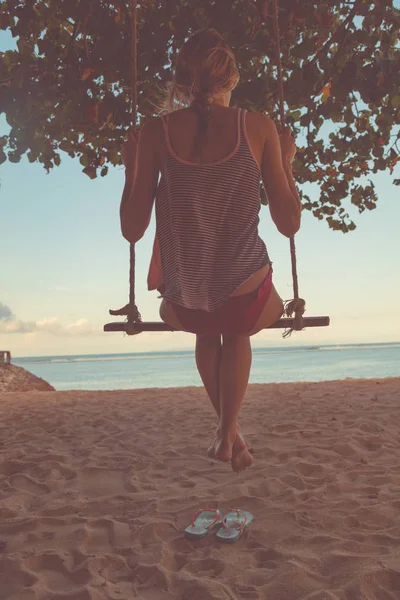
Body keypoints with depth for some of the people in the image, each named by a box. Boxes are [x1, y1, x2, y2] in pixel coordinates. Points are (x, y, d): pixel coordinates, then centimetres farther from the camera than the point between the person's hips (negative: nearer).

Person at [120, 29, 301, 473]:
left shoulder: (156, 132, -3)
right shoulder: (258, 128, -5)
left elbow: (132, 229, -2)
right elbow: (289, 223, -2)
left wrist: (131, 170, 13)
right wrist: (286, 161, 13)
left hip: (183, 299, 1)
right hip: (245, 292, -1)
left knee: (207, 333, 38)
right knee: (237, 333, 37)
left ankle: (229, 430, 38)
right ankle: (227, 434, 28)